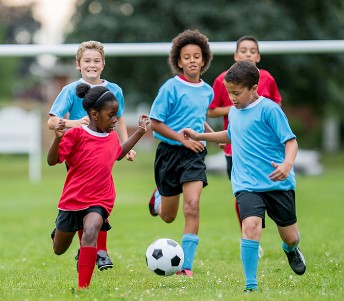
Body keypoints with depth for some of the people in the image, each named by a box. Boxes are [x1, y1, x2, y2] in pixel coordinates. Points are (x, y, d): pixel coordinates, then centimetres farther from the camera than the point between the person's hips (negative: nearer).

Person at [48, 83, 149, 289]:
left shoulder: (112, 137, 6)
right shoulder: (76, 134, -11)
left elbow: (119, 154, 30)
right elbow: (52, 161, -14)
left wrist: (140, 131, 26)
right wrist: (58, 139, -31)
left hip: (100, 201, 2)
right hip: (72, 200, -2)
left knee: (90, 231, -31)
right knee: (59, 250, 16)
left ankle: (83, 286, -33)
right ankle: (59, 231, 56)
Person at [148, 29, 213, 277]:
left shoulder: (207, 91, 6)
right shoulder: (171, 88, -10)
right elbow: (155, 123, -10)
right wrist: (183, 139, -17)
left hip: (194, 154, 2)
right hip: (170, 152, -2)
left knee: (192, 206, -19)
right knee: (168, 217, 11)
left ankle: (186, 265, -14)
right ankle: (160, 198, 51)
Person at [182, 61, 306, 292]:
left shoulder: (269, 109, -11)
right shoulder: (234, 112, 10)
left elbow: (290, 140, -13)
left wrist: (287, 164, -32)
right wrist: (200, 136, 31)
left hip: (278, 183, -3)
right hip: (247, 184, 3)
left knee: (290, 237, 9)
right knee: (251, 225, -23)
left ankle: (291, 249, 49)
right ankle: (251, 285, -18)